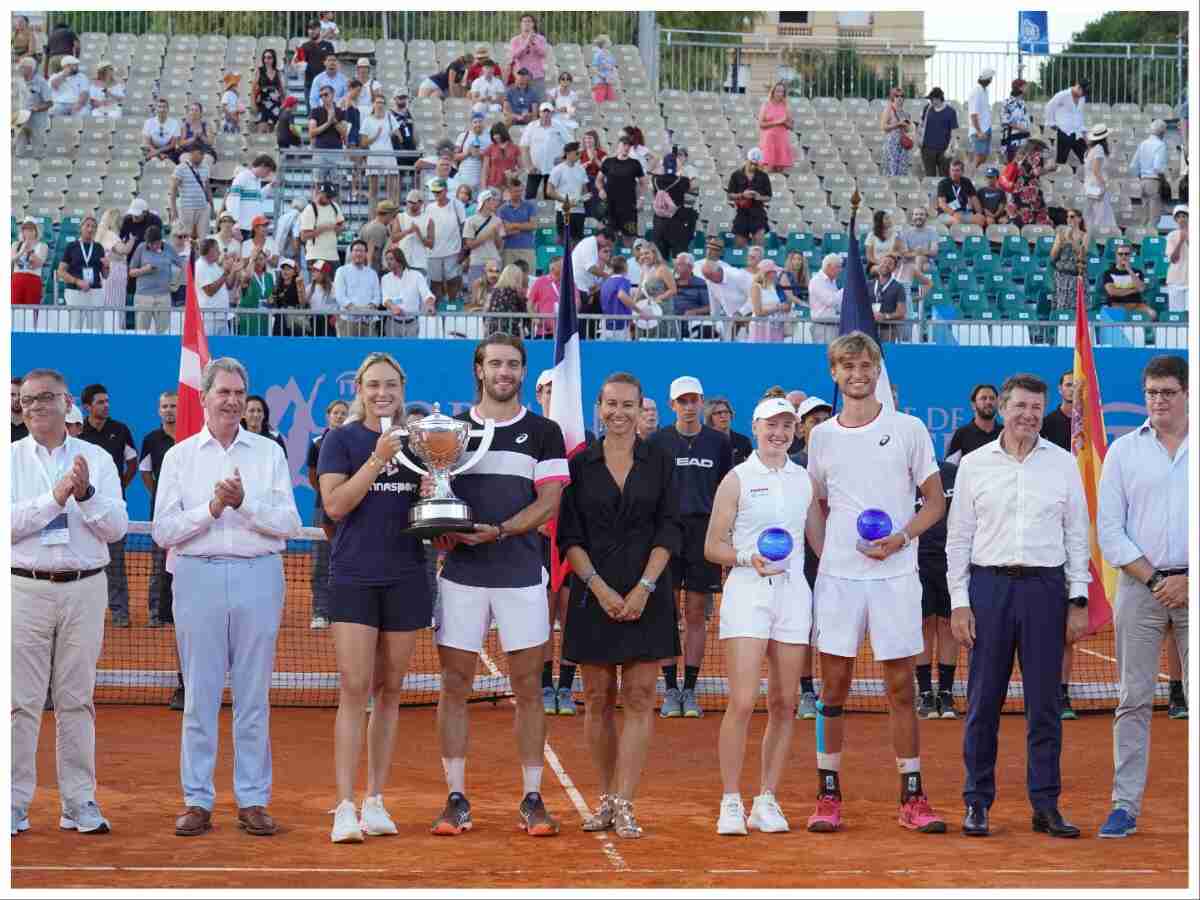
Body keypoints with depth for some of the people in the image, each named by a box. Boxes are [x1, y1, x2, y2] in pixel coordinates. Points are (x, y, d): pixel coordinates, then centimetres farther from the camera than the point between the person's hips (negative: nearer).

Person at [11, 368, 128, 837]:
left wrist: (86, 494, -17)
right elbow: (9, 523, -10)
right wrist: (56, 497, -19)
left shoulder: (97, 459, 8)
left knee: (77, 700, 6)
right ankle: (15, 803, 5)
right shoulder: (11, 459, 4)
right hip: (25, 588, -1)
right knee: (21, 701, -1)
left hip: (84, 590, 1)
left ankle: (80, 804, 11)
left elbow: (117, 527, -1)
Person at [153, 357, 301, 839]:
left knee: (253, 695, 3)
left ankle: (253, 800, 8)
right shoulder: (180, 456, 8)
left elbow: (289, 523, 1)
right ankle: (197, 800, 6)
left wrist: (244, 503, -13)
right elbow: (164, 530, 1)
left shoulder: (269, 453, 9)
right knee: (200, 694, 1)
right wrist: (212, 507, -11)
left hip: (257, 577, 0)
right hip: (198, 577, 0)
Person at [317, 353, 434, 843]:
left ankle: (375, 801, 14)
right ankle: (345, 807, -11)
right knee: (355, 689, -11)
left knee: (390, 692, 7)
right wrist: (377, 459, -18)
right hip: (354, 577, -4)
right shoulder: (341, 440, 0)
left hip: (406, 577, 4)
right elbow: (334, 504, -11)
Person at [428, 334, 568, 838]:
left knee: (528, 688, 2)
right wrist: (439, 531, -10)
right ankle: (456, 799, 8)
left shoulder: (543, 433, 5)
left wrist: (499, 531, -16)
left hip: (521, 574, -1)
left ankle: (532, 800, 8)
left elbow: (549, 501, -3)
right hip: (461, 573, 1)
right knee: (454, 687, 1)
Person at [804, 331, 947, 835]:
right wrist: (823, 551, 4)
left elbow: (935, 502, 4)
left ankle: (912, 798, 7)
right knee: (833, 684, 2)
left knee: (900, 687, 1)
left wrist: (900, 538, -12)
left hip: (894, 575, -2)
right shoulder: (822, 436, 9)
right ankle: (828, 796, 7)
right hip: (837, 576, 2)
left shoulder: (908, 429, 2)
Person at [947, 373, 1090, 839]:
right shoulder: (974, 464, 6)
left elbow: (1077, 535, 9)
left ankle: (1046, 805, 8)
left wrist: (1079, 600, 2)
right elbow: (958, 538, 7)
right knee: (983, 700, 1)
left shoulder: (1063, 463, 7)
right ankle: (977, 803, 9)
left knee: (1044, 702, 2)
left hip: (1045, 588, 0)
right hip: (989, 585, 0)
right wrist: (958, 601, 0)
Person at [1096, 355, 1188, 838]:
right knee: (1134, 700, 1)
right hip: (1139, 585, 0)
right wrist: (1154, 580, -6)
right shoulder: (1123, 450, 7)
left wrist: (1188, 582, -8)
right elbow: (1109, 530, 3)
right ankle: (1125, 806, 3)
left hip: (1192, 589, 0)